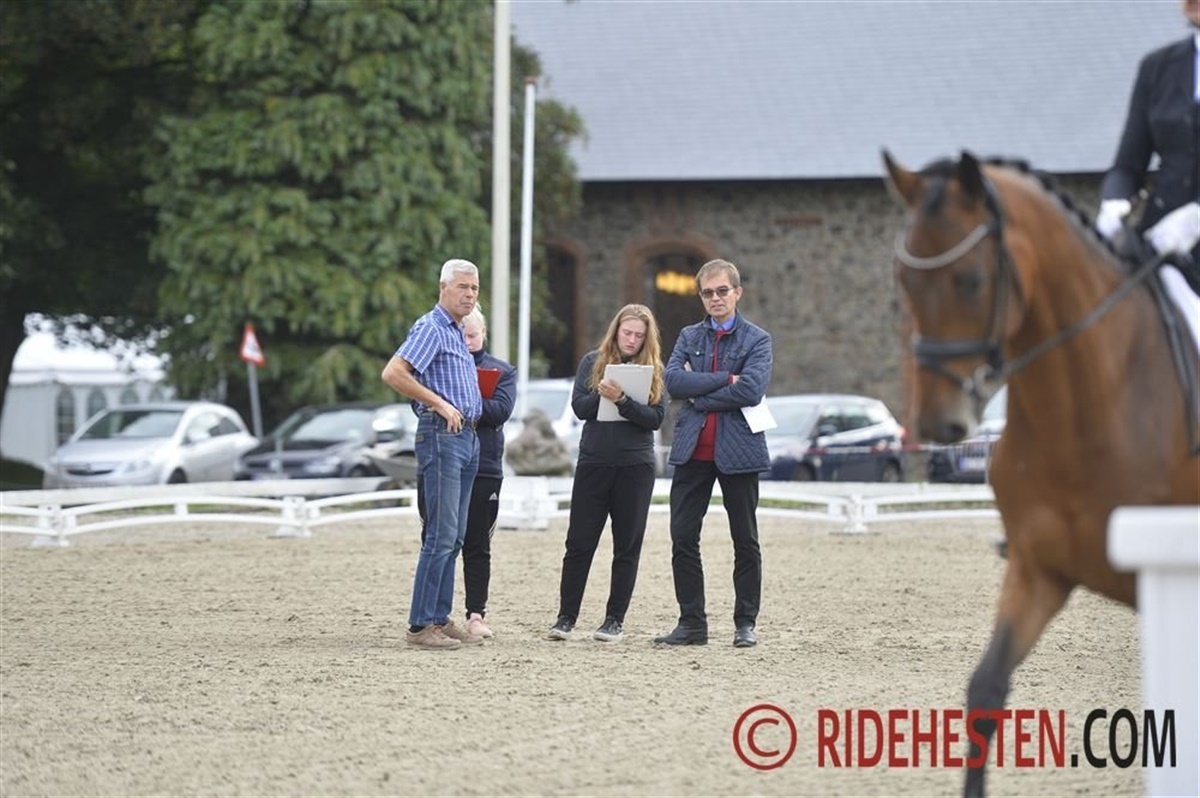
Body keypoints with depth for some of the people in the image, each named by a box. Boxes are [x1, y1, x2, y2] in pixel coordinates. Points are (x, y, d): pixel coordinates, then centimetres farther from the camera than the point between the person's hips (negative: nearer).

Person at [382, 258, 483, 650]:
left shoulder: (457, 333, 19)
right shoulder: (431, 328, -10)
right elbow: (393, 373, -22)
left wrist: (468, 406, 14)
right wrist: (440, 403, -20)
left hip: (467, 437, 10)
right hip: (441, 435, -10)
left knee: (455, 536, 9)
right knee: (441, 534, -12)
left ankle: (440, 619, 13)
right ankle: (420, 625, -12)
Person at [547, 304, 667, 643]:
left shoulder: (653, 371, 4)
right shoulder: (593, 362, 6)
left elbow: (656, 418, -7)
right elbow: (579, 407, -1)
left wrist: (622, 400, -21)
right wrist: (602, 395, -20)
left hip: (635, 467, 0)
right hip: (593, 463, 0)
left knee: (627, 546, 4)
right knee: (579, 543, 0)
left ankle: (615, 619, 11)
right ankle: (566, 617, 5)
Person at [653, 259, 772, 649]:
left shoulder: (757, 340, 0)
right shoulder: (689, 337, 12)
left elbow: (751, 390, -16)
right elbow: (673, 381, -5)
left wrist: (699, 397, -10)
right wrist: (725, 379, -13)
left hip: (737, 451, -3)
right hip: (693, 451, 3)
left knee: (745, 541, 4)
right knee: (683, 537, 0)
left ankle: (746, 623, 12)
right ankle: (692, 623, 7)